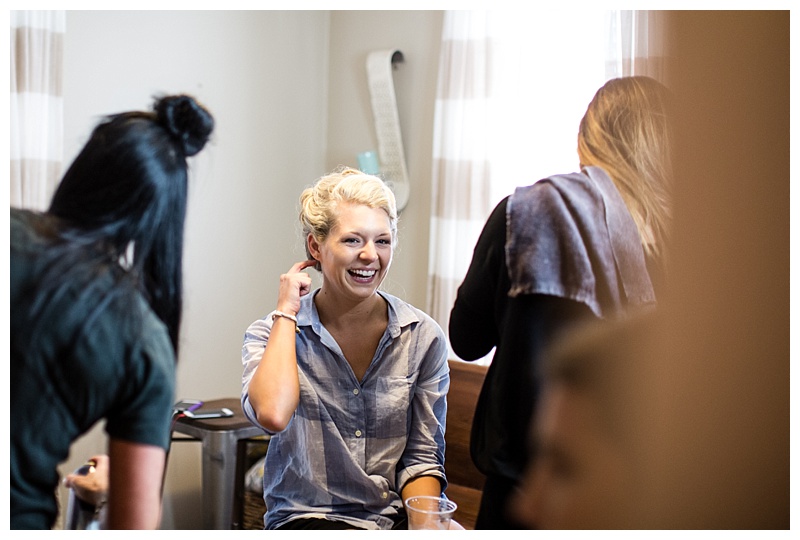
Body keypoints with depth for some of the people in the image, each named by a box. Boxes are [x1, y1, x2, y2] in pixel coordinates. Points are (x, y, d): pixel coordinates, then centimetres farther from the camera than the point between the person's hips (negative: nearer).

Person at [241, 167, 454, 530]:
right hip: (305, 517, -2)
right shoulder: (271, 335, 0)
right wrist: (286, 312, -10)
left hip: (397, 517, 3)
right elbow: (272, 415, -22)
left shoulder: (423, 336, 4)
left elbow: (422, 456, 6)